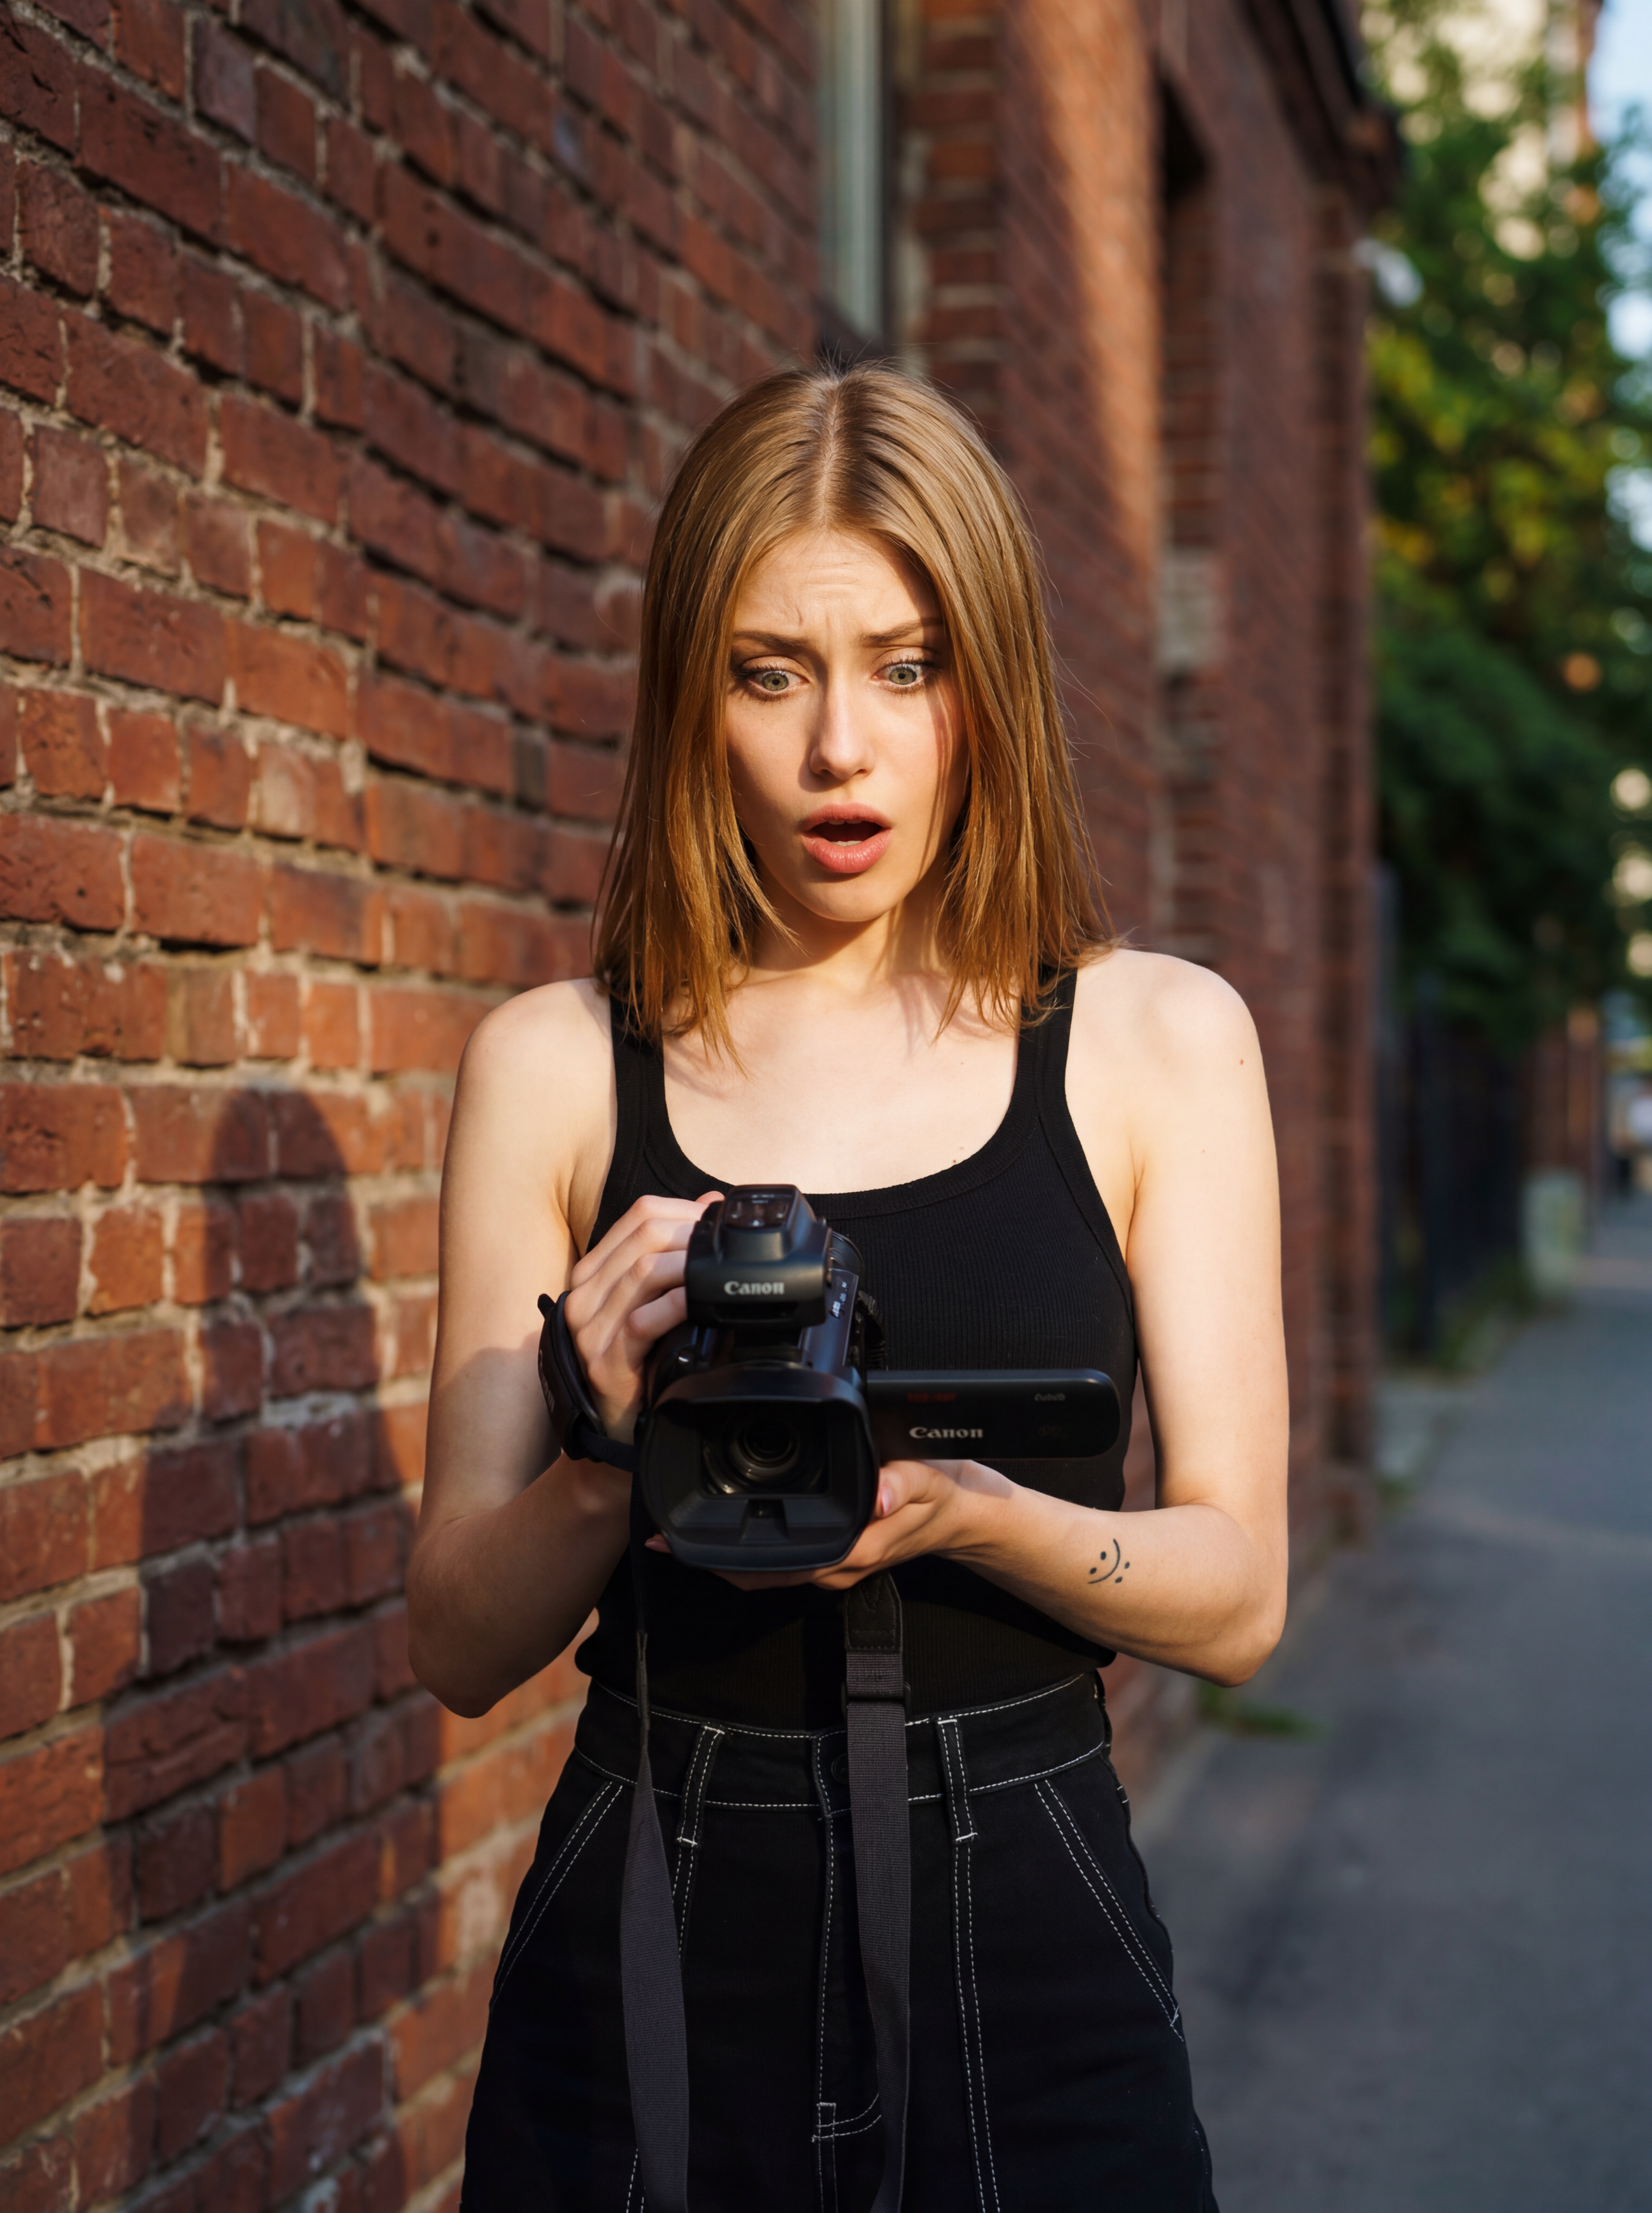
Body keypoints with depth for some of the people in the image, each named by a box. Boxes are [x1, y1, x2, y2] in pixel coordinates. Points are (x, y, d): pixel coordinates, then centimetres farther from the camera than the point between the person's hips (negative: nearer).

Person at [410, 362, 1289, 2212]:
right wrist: (610, 1462, -20)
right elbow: (458, 1646, 0)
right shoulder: (552, 1067, 0)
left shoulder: (1156, 1040, 0)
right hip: (651, 1940, 0)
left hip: (1024, 1942, 0)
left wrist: (963, 1511, -21)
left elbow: (1238, 1597, -2)